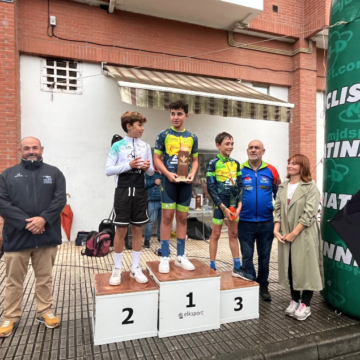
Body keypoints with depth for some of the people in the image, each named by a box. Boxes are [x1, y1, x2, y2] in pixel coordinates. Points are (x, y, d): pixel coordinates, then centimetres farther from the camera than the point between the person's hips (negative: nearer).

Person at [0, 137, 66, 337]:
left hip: (46, 235, 0)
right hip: (17, 236, 0)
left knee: (45, 277, 12)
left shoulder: (54, 173, 6)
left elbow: (60, 200, -3)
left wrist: (43, 219, -17)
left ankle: (45, 312, 27)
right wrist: (25, 222, -15)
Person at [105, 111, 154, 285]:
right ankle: (117, 269, 17)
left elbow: (152, 172, 11)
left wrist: (147, 167, -12)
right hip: (123, 190, -3)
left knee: (138, 229, 8)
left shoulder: (146, 146, 8)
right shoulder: (118, 146, -2)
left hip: (140, 191, 3)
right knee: (121, 230, 2)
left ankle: (135, 268, 20)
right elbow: (108, 170, -7)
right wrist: (129, 165, -17)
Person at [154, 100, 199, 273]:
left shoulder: (192, 137, 9)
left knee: (183, 217, 8)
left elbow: (195, 160, 13)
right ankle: (165, 257, 9)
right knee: (167, 216, -2)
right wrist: (168, 173, -15)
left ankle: (180, 256, 20)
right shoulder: (164, 135, 1)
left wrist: (192, 174, -5)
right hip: (169, 180, -3)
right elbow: (157, 159, -1)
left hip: (185, 181, 3)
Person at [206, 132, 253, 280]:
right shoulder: (213, 163, -6)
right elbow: (211, 188, -11)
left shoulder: (236, 163, 8)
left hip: (233, 203, 5)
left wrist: (239, 205, -4)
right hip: (220, 203, -5)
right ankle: (212, 267, 15)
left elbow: (240, 185, 8)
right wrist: (223, 207, -14)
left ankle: (237, 268, 20)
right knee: (216, 234, 4)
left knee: (233, 234, 11)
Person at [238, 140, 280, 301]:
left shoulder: (271, 171, 1)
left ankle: (263, 287, 32)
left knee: (264, 256, 15)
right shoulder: (239, 170, -3)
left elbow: (278, 193, 10)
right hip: (245, 222, -1)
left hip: (266, 222, 2)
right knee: (247, 256, 8)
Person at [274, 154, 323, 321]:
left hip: (304, 235, -5)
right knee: (290, 268, 12)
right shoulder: (282, 187, 10)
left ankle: (305, 305, 17)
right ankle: (294, 300, 28)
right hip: (286, 235, 5)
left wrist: (294, 233, -16)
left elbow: (309, 214, -14)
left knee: (306, 268, 2)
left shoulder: (311, 188, -7)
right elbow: (278, 209, 7)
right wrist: (276, 229, -7)